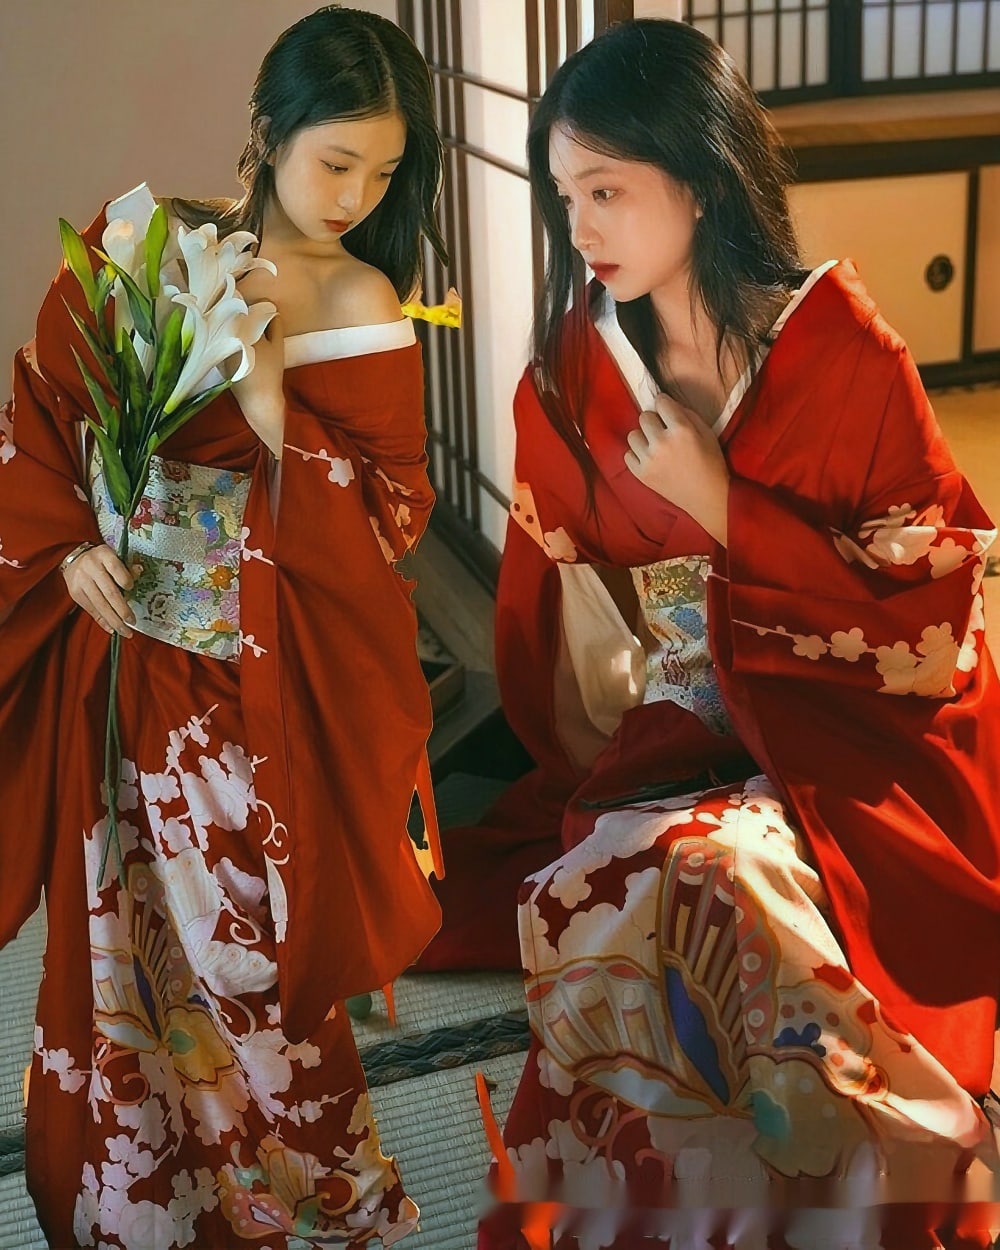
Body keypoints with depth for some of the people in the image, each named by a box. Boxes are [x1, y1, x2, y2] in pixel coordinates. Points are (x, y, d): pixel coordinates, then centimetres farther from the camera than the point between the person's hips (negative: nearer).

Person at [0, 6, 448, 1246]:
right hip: (116, 660, 3)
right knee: (119, 946, 12)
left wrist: (266, 390, -20)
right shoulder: (140, 234, 0)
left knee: (242, 957, 6)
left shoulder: (362, 307, -5)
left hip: (257, 687, -2)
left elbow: (381, 526, -10)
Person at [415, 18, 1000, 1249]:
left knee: (720, 883, -31)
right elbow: (554, 600, 7)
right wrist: (588, 762, -3)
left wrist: (724, 509, -17)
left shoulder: (844, 353, -10)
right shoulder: (572, 373, 1)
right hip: (664, 737, 3)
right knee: (623, 891, -28)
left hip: (846, 744, -3)